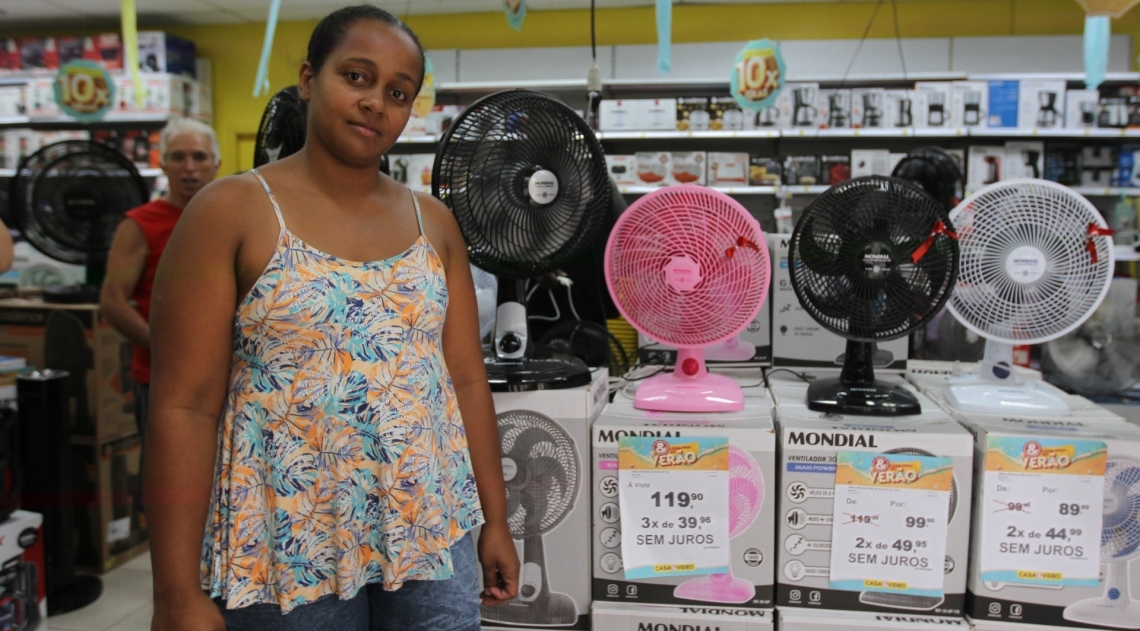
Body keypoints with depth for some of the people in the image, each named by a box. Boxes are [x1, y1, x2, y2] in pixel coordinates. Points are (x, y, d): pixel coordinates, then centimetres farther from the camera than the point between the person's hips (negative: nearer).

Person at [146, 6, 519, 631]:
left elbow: (466, 381, 6)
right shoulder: (231, 210, -8)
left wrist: (495, 522, 7)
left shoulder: (434, 222, 4)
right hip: (288, 552, -3)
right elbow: (184, 407, -10)